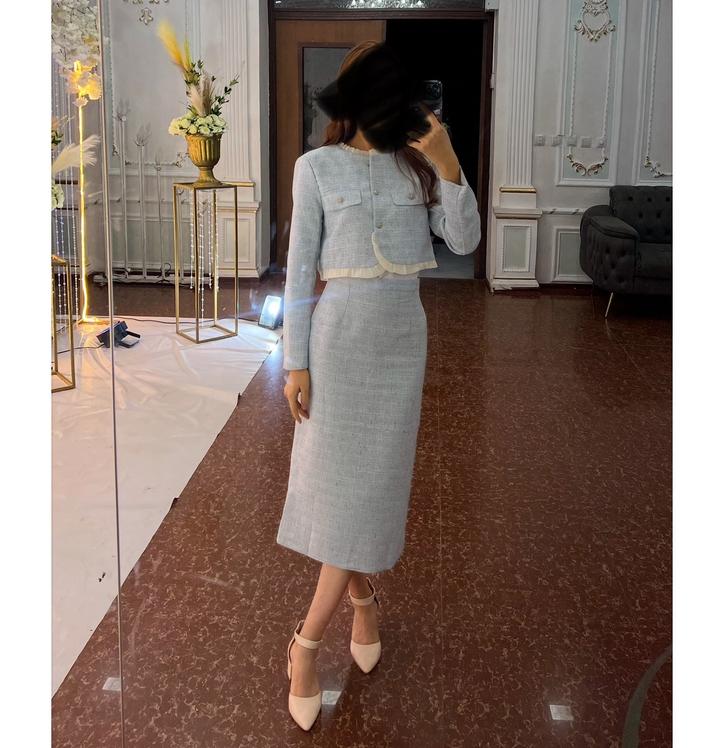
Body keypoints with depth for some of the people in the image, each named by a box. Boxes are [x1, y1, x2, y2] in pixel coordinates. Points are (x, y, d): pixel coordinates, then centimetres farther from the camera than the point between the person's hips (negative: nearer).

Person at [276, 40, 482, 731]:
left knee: (374, 479, 5)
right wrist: (295, 361, -7)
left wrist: (448, 166, -17)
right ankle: (363, 597, 24)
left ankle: (306, 644, 17)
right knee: (337, 479, 1)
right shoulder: (317, 167, -2)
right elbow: (300, 268, -4)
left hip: (402, 338, 3)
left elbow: (465, 242, -3)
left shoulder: (419, 162, 5)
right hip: (339, 335, -2)